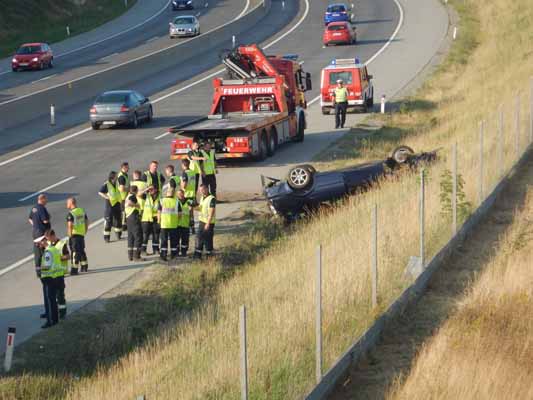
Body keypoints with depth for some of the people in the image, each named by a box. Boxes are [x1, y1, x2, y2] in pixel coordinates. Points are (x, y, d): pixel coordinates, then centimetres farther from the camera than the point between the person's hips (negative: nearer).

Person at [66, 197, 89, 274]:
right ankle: (84, 267, 29)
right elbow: (87, 222, 13)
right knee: (82, 251, 20)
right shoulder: (82, 211, 8)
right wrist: (85, 231, 20)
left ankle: (74, 269, -4)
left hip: (74, 234, -7)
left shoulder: (71, 213, -15)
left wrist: (69, 234, -15)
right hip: (82, 234, 7)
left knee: (75, 251, -3)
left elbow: (70, 225, -24)